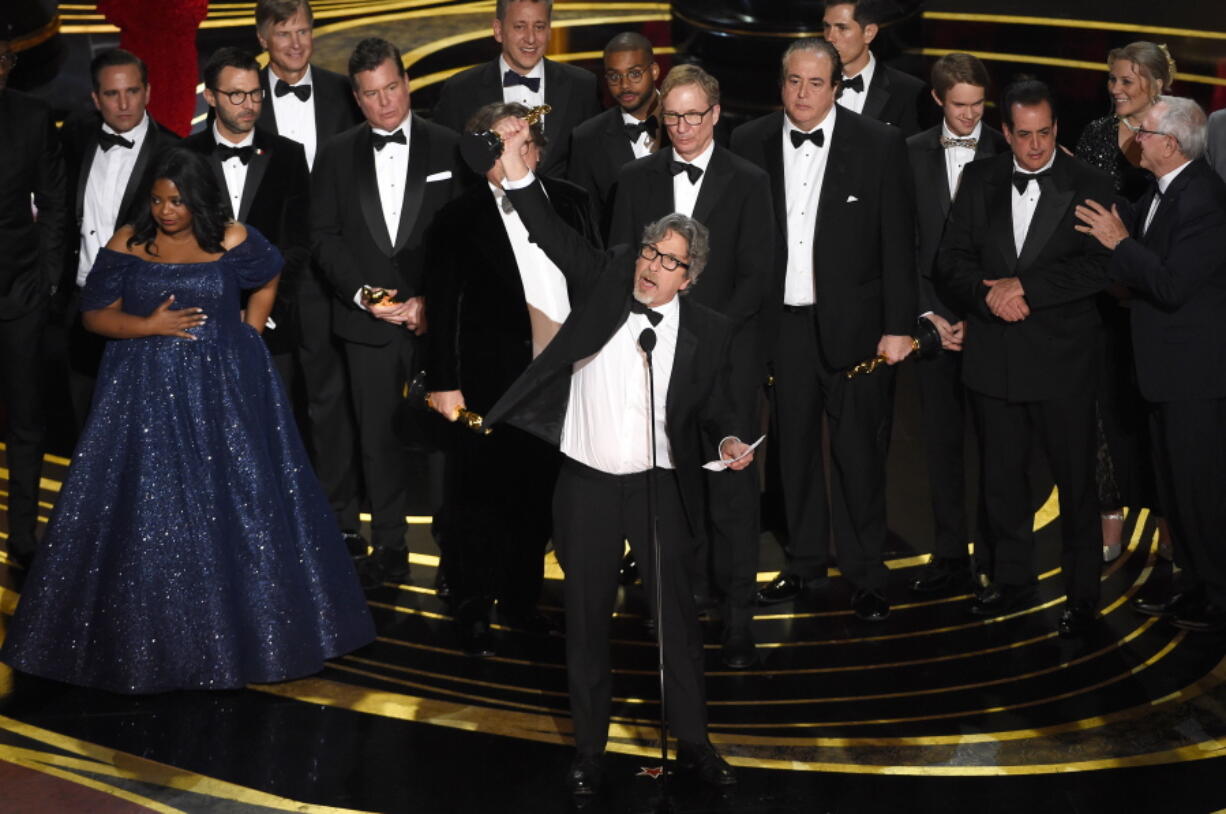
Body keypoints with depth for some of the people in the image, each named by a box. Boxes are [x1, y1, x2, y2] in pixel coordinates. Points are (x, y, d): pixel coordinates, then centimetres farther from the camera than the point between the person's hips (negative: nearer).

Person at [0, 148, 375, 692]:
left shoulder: (233, 241, -2)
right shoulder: (127, 245, -1)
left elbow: (268, 279, 18)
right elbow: (96, 315, 0)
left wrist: (250, 330, 6)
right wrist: (148, 326, -16)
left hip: (224, 390, 0)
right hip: (145, 395, 0)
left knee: (237, 506, 2)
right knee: (145, 513, 1)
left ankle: (238, 626, 17)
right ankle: (145, 635, 13)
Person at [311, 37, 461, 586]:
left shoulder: (449, 148, 3)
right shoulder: (336, 155, 10)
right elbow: (324, 237, 5)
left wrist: (431, 301, -11)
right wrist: (362, 294, -10)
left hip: (437, 316, -2)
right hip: (367, 319, 2)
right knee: (378, 436, 6)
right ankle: (389, 550, 14)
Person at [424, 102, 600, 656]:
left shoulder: (571, 203, 8)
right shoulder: (459, 219, -2)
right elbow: (442, 306, -3)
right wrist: (444, 382, -7)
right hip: (490, 380, -3)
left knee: (539, 495, 11)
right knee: (481, 496, 4)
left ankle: (520, 598, 28)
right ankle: (473, 614, 17)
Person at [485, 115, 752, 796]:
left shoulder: (707, 331, -1)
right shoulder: (605, 283, -1)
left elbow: (713, 408, 7)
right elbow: (551, 234, -12)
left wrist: (728, 440, -15)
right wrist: (516, 168, -26)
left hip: (660, 487, 0)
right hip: (587, 484, 1)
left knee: (677, 616, 6)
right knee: (587, 619, 10)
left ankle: (693, 744, 21)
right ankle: (588, 751, 22)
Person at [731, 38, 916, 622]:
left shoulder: (879, 145, -4)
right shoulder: (750, 143, 2)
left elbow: (899, 242, -4)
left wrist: (899, 326, -7)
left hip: (854, 322, -2)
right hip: (781, 325, 3)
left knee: (859, 453, 1)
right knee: (794, 447, 12)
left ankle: (865, 575, 14)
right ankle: (804, 563, 27)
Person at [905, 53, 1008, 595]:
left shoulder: (1006, 152, 0)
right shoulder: (913, 153, 7)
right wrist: (927, 315, -3)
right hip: (933, 319, 2)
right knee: (942, 441, 6)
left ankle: (994, 560, 8)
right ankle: (949, 558, 13)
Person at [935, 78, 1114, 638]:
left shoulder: (1089, 187, -3)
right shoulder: (980, 181, 7)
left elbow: (1096, 268, -12)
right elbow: (951, 260, 4)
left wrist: (1024, 287, -19)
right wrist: (987, 292, -15)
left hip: (1063, 358, -3)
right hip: (995, 356, 4)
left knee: (1075, 481, 2)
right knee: (1002, 477, 14)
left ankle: (1082, 595, 14)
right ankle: (1012, 581, 29)